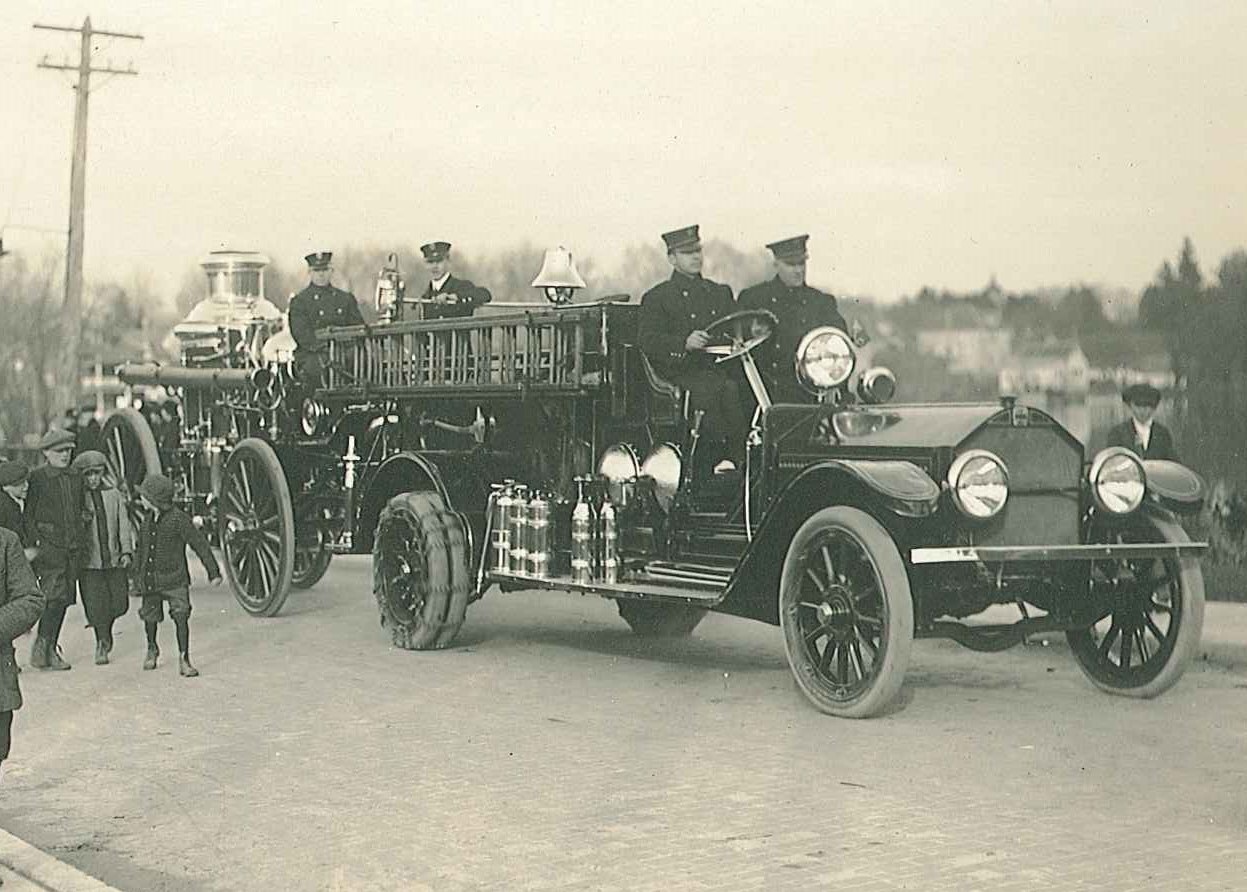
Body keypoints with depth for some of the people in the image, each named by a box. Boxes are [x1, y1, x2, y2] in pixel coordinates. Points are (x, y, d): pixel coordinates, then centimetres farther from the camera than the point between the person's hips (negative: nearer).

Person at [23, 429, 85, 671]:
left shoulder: (75, 479, 15)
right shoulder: (36, 477, -3)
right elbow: (28, 514, -3)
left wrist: (80, 541, 14)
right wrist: (35, 541, -11)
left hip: (73, 547, 6)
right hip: (48, 544, -6)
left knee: (64, 599, 6)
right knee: (55, 596, -15)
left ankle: (50, 649, 14)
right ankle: (41, 646, -5)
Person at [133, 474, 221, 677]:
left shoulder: (178, 519, -12)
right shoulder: (147, 520, 7)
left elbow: (200, 545, -9)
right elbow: (141, 550, 19)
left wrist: (214, 572, -8)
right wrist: (137, 576, 22)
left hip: (174, 578, -5)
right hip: (150, 580, 5)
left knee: (181, 616, -12)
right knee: (150, 616, 14)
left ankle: (184, 660, -7)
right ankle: (152, 649, 41)